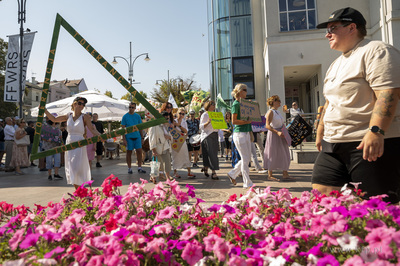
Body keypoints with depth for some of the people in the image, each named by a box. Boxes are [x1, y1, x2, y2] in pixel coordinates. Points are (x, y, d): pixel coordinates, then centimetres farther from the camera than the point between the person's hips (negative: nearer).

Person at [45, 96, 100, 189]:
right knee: (71, 169, 8)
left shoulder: (85, 117, -3)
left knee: (77, 169, -10)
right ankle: (77, 191, 20)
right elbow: (54, 119, 19)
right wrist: (44, 110, 12)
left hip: (79, 145, -5)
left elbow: (92, 129, -9)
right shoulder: (68, 116, 9)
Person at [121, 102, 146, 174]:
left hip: (137, 136, 2)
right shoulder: (125, 116, 0)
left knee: (139, 151, -4)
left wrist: (141, 137, 9)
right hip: (129, 136, -2)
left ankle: (139, 168, 4)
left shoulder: (137, 116, 8)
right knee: (129, 152, 6)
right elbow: (123, 128, -1)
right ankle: (129, 168, 16)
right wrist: (124, 139, -8)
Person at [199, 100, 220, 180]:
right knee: (211, 154, -11)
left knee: (214, 153, 8)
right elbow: (201, 127, -12)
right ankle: (213, 173, -11)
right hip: (207, 136, -8)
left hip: (215, 135, 8)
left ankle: (205, 168, 26)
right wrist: (208, 122, -27)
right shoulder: (204, 115, -4)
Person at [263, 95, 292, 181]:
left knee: (284, 154, 8)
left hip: (281, 136, 9)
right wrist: (277, 132, -28)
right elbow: (267, 125, -20)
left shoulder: (277, 112, 16)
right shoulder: (270, 112, -11)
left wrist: (287, 133, 17)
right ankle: (270, 175, 7)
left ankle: (285, 174, 15)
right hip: (273, 136, -9)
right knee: (272, 155, -2)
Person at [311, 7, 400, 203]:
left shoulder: (376, 51, -7)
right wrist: (320, 132, 23)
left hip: (374, 143, -8)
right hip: (333, 144, 9)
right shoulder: (336, 64, 21)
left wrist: (376, 131, -30)